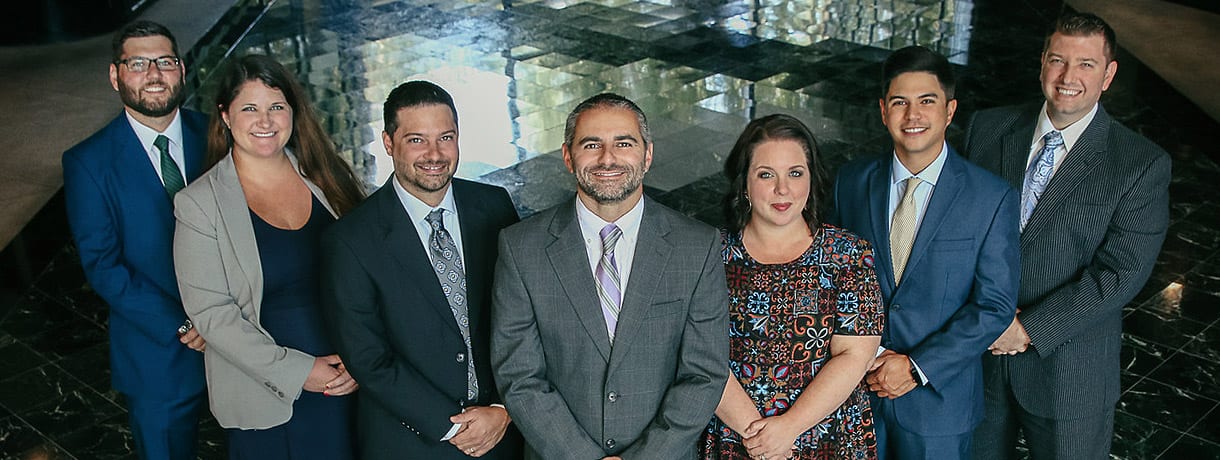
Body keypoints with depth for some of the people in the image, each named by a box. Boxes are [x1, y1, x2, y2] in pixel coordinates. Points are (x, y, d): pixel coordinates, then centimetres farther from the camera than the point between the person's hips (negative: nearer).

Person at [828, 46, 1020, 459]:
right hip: (857, 388, 2)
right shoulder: (851, 183, -2)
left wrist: (917, 367, -16)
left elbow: (995, 306, -11)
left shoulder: (993, 198, -10)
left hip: (938, 396, -2)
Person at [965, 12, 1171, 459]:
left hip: (1069, 370, -2)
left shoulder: (1144, 165, -11)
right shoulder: (989, 128, -2)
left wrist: (1031, 330, -19)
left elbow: (1120, 273, -16)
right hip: (978, 353, 3)